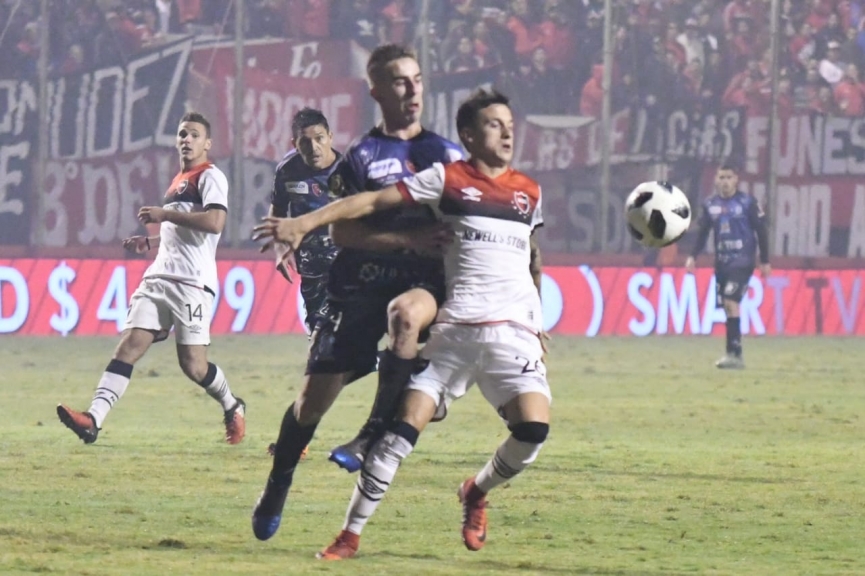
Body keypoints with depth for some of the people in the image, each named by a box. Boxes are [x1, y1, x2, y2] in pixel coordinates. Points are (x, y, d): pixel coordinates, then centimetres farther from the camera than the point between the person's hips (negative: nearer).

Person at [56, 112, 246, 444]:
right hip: (159, 276, 8)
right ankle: (93, 420, -22)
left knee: (193, 364, -6)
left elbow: (215, 221, -20)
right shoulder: (178, 182, 24)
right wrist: (149, 242, 19)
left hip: (193, 281, -8)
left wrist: (165, 214, -16)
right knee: (129, 345, -9)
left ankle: (232, 407, 23)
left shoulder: (210, 177, -3)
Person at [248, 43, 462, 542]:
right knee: (316, 395, -2)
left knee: (405, 313, -39)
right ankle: (276, 492, 20)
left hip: (423, 281, 0)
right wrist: (409, 240, -17)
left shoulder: (446, 154, 11)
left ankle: (374, 436, -31)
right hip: (361, 282, 0)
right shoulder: (362, 156, 4)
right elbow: (342, 233, -6)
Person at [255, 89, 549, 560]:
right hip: (456, 328, -3)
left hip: (514, 332, 3)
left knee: (533, 428, -17)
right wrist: (306, 222, -12)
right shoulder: (448, 180, 2)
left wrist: (537, 322, 29)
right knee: (405, 427, -10)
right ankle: (351, 534, -1)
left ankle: (476, 493, 14)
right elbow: (375, 201, -4)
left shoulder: (528, 192, 14)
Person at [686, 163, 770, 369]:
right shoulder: (710, 204, 8)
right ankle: (736, 357, 11)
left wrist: (765, 261, 0)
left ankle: (734, 354, -19)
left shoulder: (748, 203, -4)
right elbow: (702, 232, 12)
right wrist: (692, 256, -1)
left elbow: (761, 231, 0)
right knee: (727, 306, 5)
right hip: (721, 263, 5)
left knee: (731, 302, -18)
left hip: (742, 262, -5)